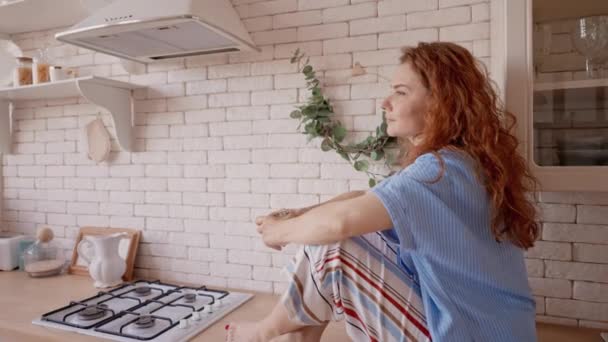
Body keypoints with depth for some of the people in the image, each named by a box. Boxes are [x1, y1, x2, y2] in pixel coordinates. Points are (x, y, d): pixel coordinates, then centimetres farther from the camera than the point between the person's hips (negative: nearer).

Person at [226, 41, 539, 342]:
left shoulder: (444, 168, -26)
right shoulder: (450, 162, 6)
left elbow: (341, 222, -32)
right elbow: (364, 199, 8)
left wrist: (282, 231, -12)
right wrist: (301, 215, -5)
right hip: (450, 312, 9)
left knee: (330, 249, -17)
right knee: (327, 235, 0)